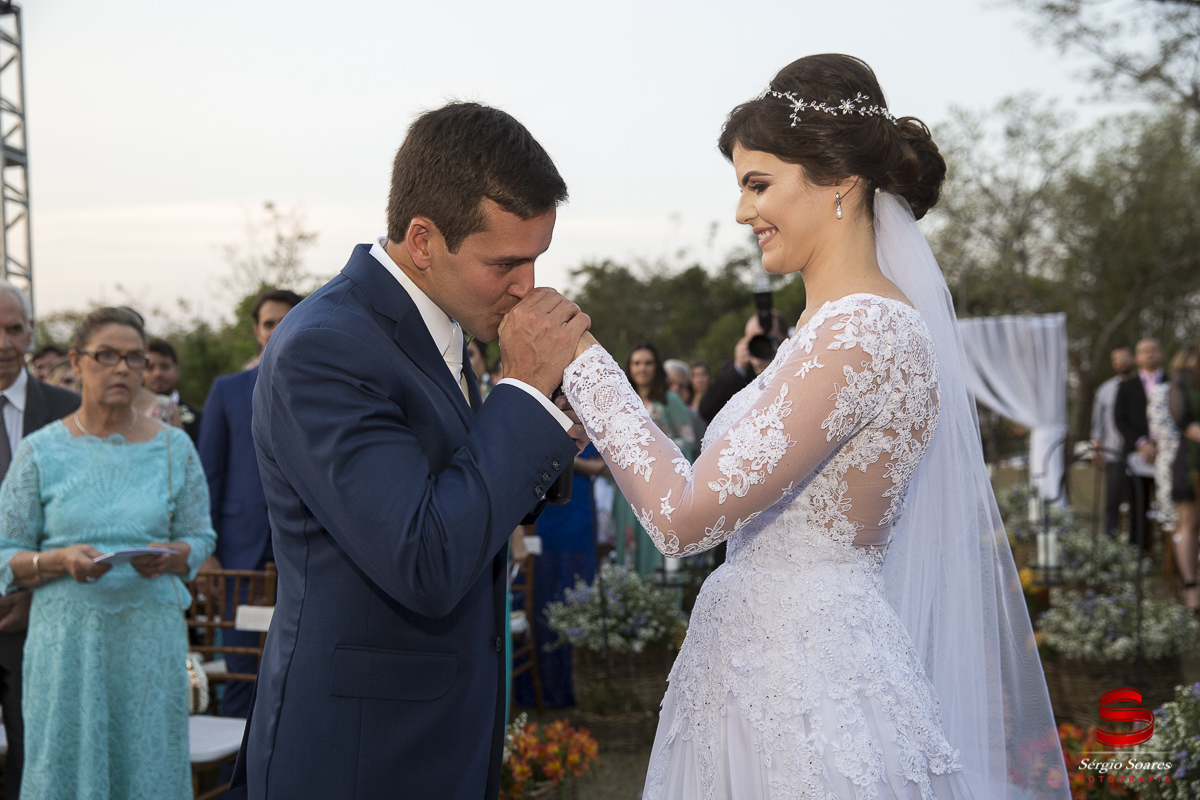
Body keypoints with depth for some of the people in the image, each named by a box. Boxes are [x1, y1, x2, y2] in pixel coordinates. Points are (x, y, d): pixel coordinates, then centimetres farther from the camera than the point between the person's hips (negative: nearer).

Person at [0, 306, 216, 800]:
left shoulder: (174, 448, 7)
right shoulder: (40, 452, 3)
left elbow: (200, 538, 10)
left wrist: (170, 556, -11)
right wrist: (60, 560, -16)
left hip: (151, 635, 1)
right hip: (67, 636, -1)